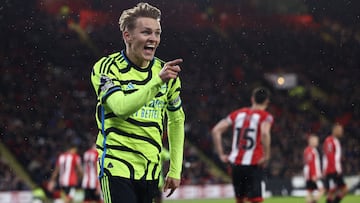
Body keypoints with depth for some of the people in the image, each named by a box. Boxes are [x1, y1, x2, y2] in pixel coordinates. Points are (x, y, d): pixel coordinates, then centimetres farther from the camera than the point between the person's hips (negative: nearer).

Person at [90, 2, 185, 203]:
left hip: (151, 170, 5)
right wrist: (157, 81, -35)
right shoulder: (107, 68, -7)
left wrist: (175, 170, 15)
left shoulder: (165, 72, 8)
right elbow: (121, 107, -25)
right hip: (116, 167, -5)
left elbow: (176, 120, 19)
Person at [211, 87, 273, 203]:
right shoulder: (265, 116, -3)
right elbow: (265, 133, -25)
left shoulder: (238, 113, 12)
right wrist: (266, 156, -18)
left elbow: (216, 131, 6)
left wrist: (221, 154, 8)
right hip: (253, 165, -5)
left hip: (236, 163, 5)